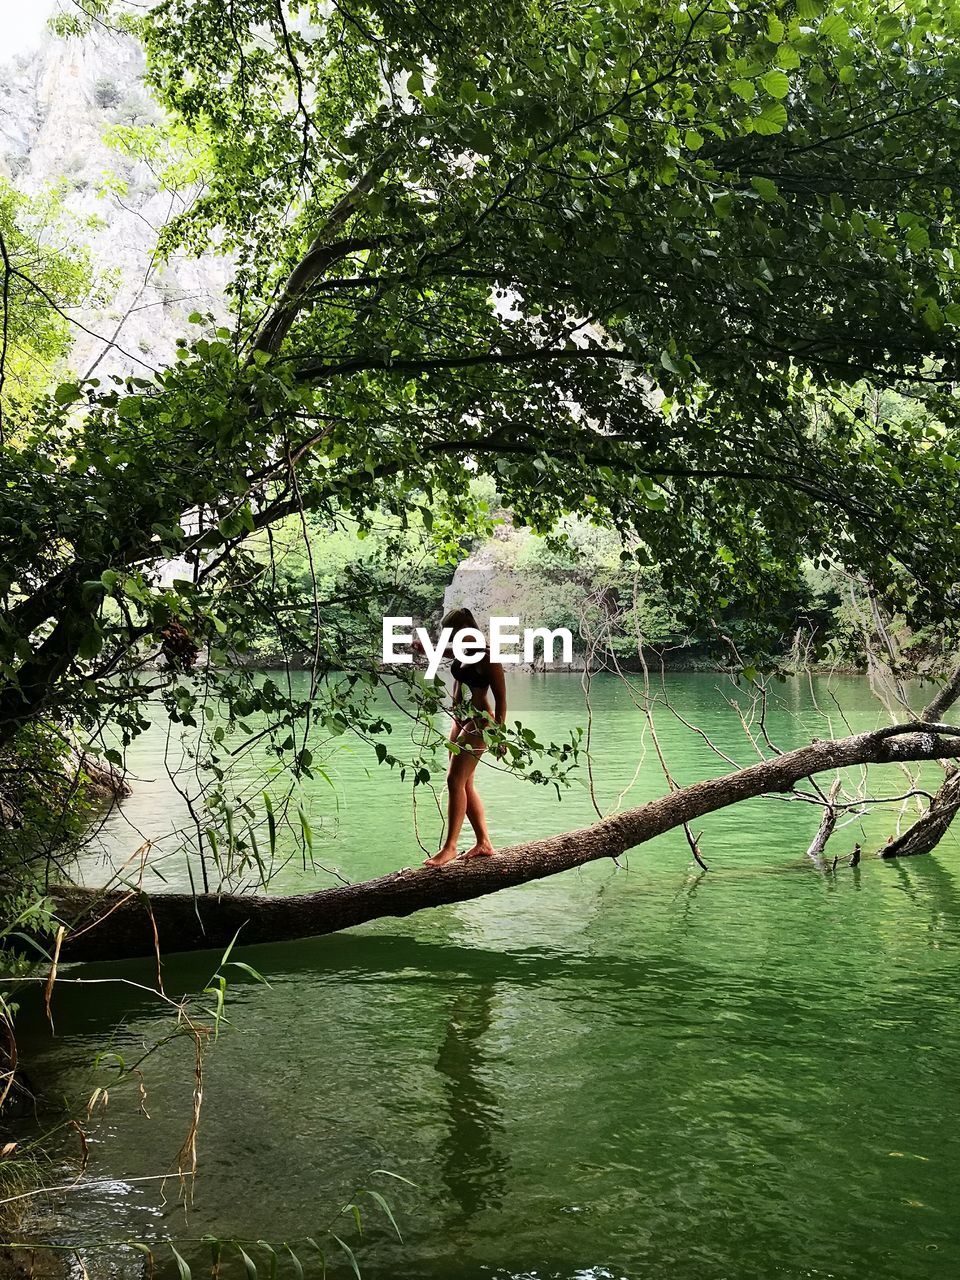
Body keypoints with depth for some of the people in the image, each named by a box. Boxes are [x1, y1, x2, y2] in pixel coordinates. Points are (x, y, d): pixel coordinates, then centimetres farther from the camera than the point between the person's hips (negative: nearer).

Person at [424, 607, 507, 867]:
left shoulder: (487, 658, -16)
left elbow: (501, 698, -15)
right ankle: (484, 843, 17)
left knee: (455, 780, -13)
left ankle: (449, 847, -10)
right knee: (465, 784, 10)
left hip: (479, 723, -9)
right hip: (461, 719, 9)